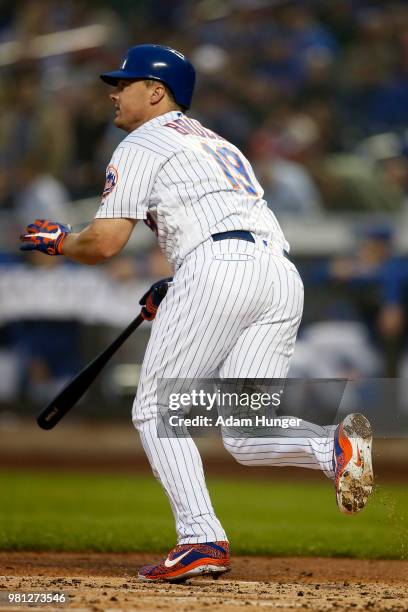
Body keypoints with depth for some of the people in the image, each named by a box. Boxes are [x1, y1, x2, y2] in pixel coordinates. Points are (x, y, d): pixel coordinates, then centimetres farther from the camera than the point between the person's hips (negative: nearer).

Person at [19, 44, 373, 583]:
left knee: (155, 410, 4)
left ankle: (201, 539, -11)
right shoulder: (218, 144, 34)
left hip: (216, 267, -7)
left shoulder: (142, 146, 9)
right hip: (284, 275, 7)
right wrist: (179, 290, 31)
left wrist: (58, 240, 21)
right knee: (245, 435, 6)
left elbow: (104, 243, 1)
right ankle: (336, 445, -23)